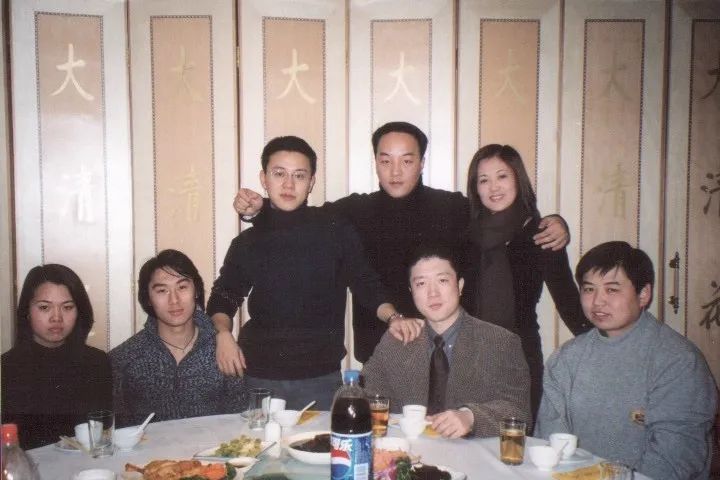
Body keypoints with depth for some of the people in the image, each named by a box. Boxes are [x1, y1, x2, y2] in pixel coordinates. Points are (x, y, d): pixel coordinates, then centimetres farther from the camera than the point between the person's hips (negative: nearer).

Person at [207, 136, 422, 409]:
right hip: (259, 378, 2)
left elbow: (366, 285, 6)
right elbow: (224, 297, 17)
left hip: (320, 379, -1)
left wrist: (393, 317, -12)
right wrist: (223, 333, -2)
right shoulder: (247, 243, 5)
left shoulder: (337, 232, -1)